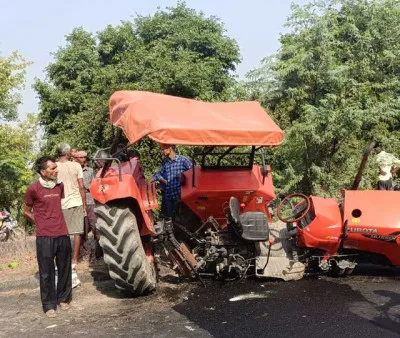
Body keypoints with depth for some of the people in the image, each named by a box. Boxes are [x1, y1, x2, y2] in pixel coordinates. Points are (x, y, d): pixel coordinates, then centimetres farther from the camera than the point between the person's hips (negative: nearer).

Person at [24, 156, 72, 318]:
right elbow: (27, 212, 6)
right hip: (44, 237, -4)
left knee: (64, 269, 10)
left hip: (62, 234, 4)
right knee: (47, 272, 2)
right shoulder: (33, 189, -8)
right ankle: (49, 305, 14)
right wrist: (41, 224, 11)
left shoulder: (59, 186, 7)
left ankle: (63, 299, 27)